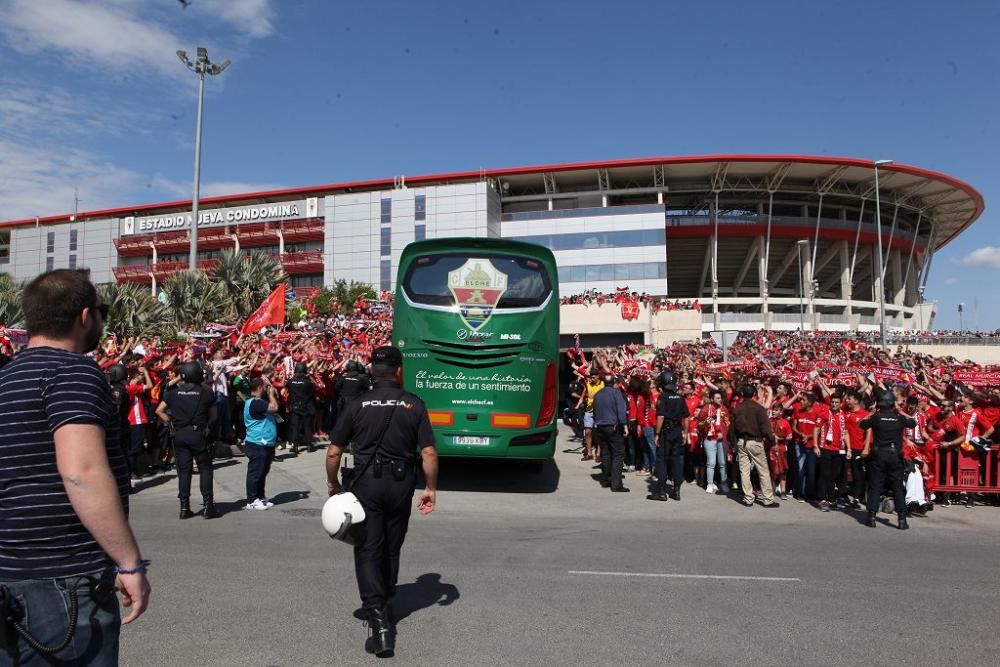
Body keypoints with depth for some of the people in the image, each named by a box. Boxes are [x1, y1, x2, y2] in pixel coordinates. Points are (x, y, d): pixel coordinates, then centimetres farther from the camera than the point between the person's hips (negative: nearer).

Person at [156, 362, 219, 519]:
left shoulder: (174, 392, 4)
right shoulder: (206, 392, -3)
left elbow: (159, 411, 5)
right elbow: (214, 415, 2)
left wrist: (170, 422, 10)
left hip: (180, 434, 3)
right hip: (198, 434, -3)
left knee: (183, 470, 7)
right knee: (205, 469, 4)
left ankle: (184, 507, 10)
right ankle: (207, 505, 0)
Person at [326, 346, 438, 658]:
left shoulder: (357, 405, -4)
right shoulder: (413, 404, -4)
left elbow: (333, 452, -3)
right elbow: (429, 452, -7)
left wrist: (333, 484, 12)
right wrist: (430, 488, 4)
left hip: (366, 483, -1)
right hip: (401, 484, 2)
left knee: (368, 550, 3)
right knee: (392, 548, 19)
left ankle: (379, 621, -8)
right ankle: (383, 603, 37)